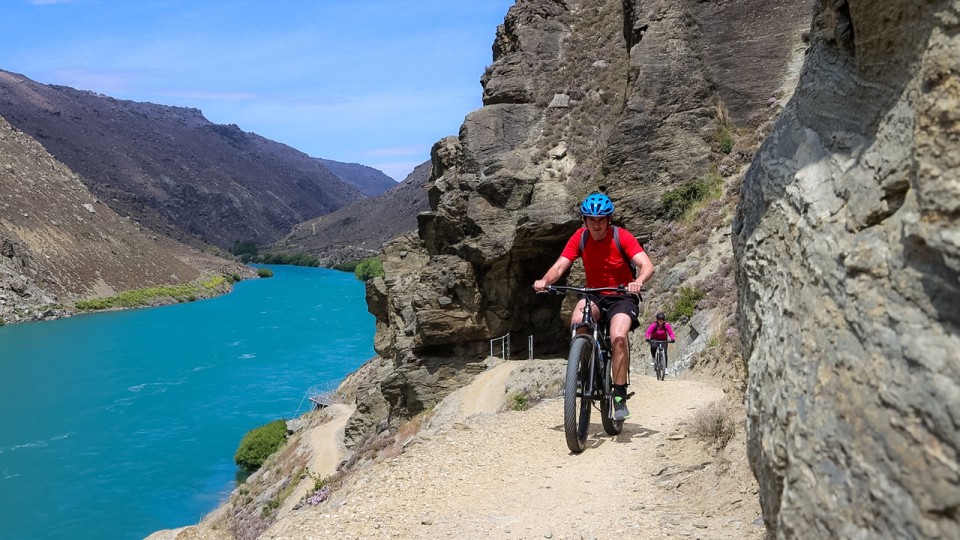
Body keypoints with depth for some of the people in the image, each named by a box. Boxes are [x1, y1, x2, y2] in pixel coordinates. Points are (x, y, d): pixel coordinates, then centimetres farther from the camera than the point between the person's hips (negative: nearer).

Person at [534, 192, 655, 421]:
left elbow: (647, 265, -24)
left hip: (622, 297, -2)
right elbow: (560, 266, -13)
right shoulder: (580, 237, -6)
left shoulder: (622, 237, -14)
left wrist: (638, 282, -46)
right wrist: (545, 280, -35)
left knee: (618, 337, -29)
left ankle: (620, 397, -16)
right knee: (578, 320, -31)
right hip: (594, 296, 2)